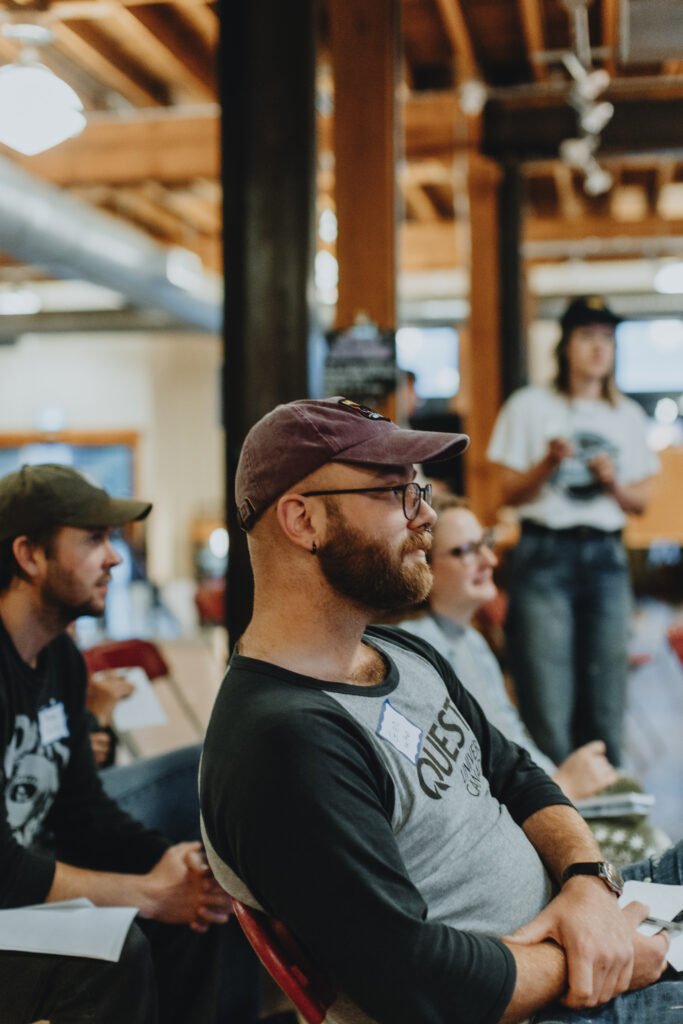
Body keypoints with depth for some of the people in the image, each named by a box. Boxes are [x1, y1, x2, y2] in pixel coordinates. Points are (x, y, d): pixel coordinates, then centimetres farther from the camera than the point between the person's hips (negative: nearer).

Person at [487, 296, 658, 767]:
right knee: (548, 707, -6)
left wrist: (614, 484, -5)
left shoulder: (628, 415, 15)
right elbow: (510, 493, 2)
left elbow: (641, 502, 15)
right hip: (545, 556, -3)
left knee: (606, 707, 3)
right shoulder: (529, 406, 5)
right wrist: (548, 463, -14)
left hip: (607, 557, 3)